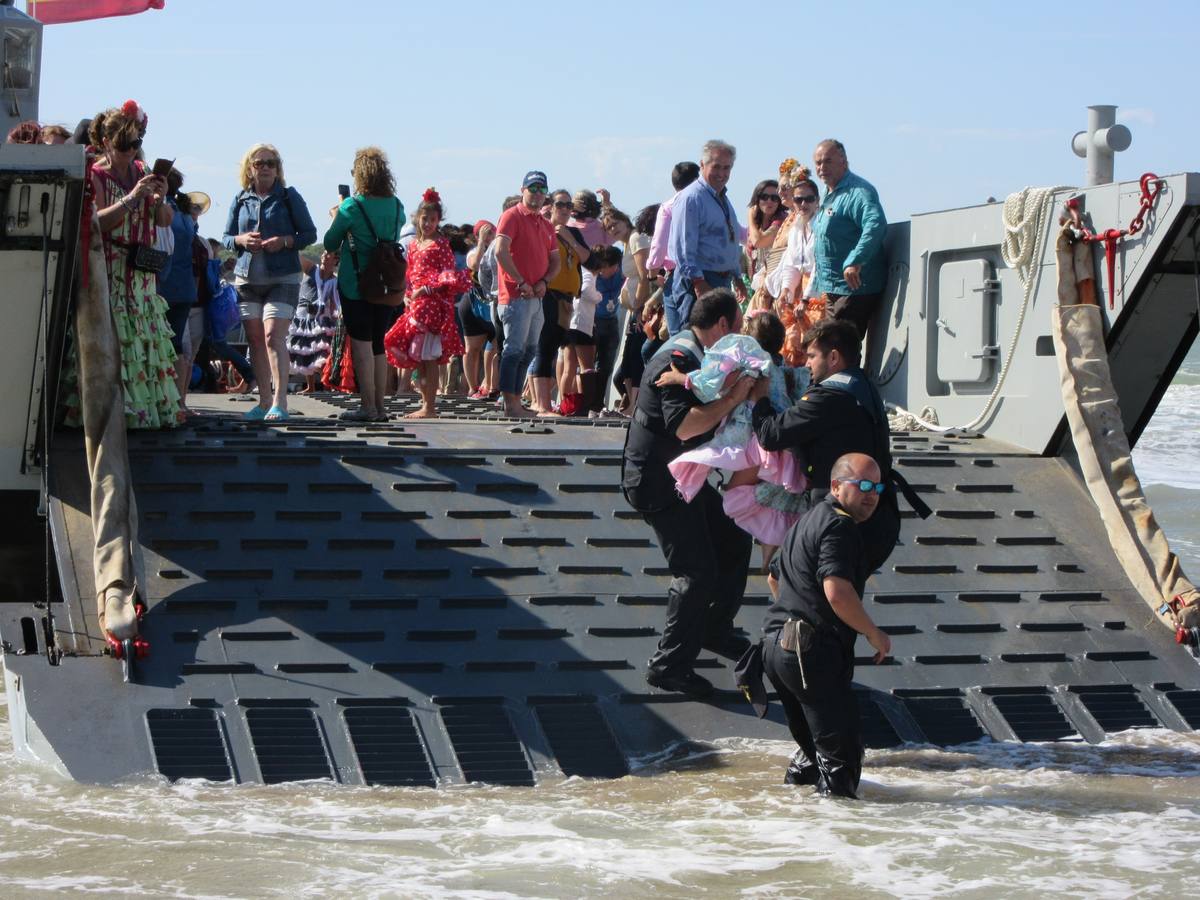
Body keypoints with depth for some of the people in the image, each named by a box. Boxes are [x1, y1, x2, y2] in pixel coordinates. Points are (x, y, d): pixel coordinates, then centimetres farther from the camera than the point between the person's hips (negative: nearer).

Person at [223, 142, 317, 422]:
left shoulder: (288, 196, 2)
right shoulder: (241, 199, 11)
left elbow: (310, 233, 2)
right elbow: (226, 238, 16)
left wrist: (284, 241, -15)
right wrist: (241, 240, -6)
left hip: (282, 278, -4)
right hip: (247, 278, 4)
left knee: (273, 336, -16)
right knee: (255, 339, 3)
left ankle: (279, 402, -17)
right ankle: (264, 402, 9)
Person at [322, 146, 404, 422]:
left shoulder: (352, 207, -12)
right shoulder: (397, 207, 3)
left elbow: (330, 244, -3)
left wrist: (336, 218, 13)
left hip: (356, 284, -5)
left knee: (361, 344, -2)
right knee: (378, 345, 12)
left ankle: (367, 406, -3)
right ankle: (380, 407, 14)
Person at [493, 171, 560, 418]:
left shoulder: (546, 225, 18)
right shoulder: (512, 216, -6)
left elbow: (555, 261, 20)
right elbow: (501, 251, -17)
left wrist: (544, 281, 0)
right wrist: (521, 282, -17)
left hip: (536, 296, 8)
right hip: (516, 296, -8)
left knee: (528, 351, 11)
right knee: (514, 350, -11)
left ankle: (517, 402, 16)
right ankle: (510, 404, -11)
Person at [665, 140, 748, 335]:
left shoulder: (724, 200, 19)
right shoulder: (691, 198, -12)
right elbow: (683, 247, -18)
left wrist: (737, 280, 24)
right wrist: (698, 283, -23)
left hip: (722, 282, 9)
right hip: (698, 282, -9)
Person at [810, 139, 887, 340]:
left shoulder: (857, 192, -15)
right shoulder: (829, 197, 17)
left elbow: (876, 225, -32)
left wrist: (854, 262, -40)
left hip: (854, 288, -10)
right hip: (830, 290, 10)